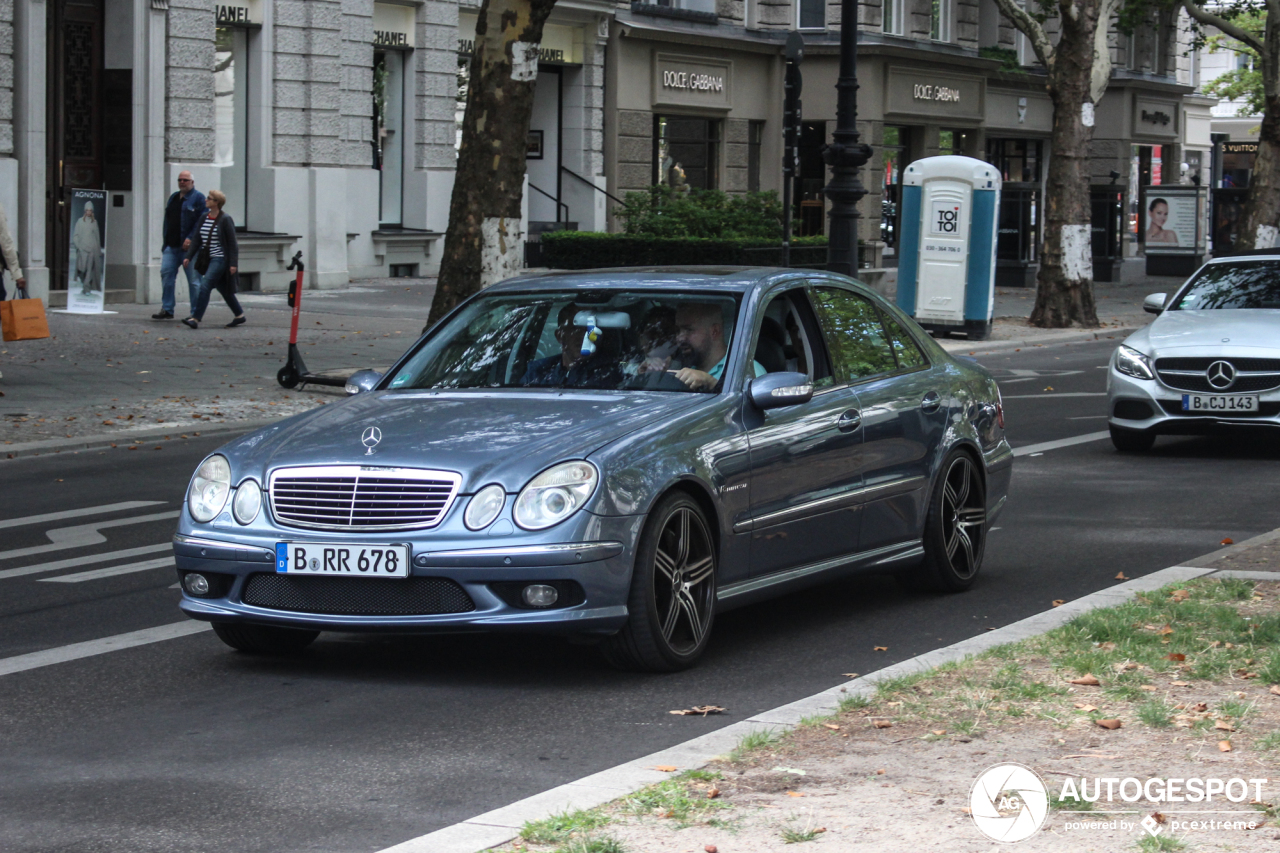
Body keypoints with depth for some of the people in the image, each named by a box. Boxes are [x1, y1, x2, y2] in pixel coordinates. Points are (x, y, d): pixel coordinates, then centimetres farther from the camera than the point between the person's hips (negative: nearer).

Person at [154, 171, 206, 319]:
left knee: (193, 279, -2)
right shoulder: (173, 198, 20)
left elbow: (201, 221, -11)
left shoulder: (198, 198, -2)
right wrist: (165, 241, 15)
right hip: (172, 246, 7)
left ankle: (196, 313, 3)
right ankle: (167, 310, 4)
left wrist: (190, 239, -20)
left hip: (189, 246, -7)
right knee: (166, 273, -1)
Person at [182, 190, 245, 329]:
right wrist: (189, 256, 4)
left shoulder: (225, 220, -11)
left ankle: (196, 318, -18)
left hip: (220, 259, -8)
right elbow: (196, 239, 12)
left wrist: (233, 263, -15)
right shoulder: (204, 219, 9)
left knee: (205, 286, -17)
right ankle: (239, 316, 26)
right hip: (208, 260, 8)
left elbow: (232, 243, -11)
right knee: (223, 289, 14)